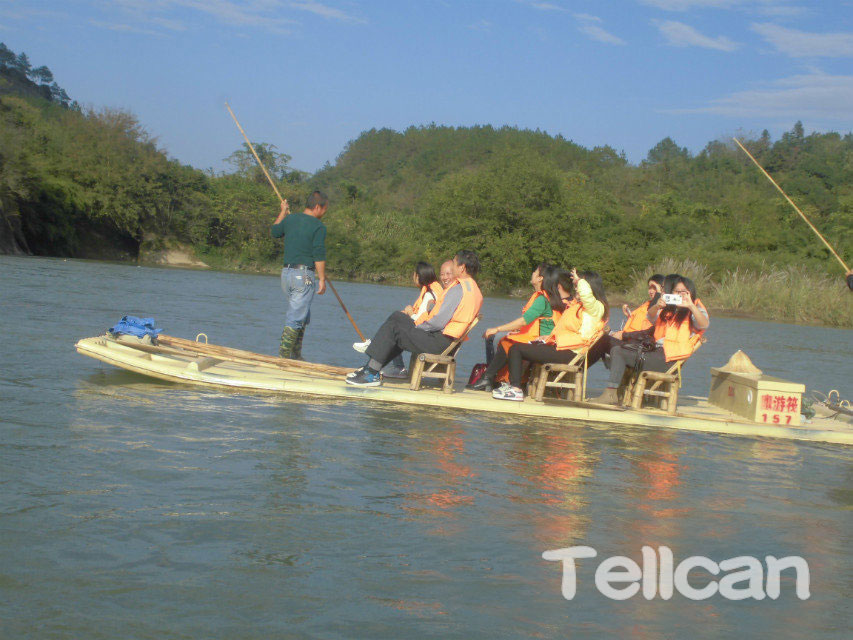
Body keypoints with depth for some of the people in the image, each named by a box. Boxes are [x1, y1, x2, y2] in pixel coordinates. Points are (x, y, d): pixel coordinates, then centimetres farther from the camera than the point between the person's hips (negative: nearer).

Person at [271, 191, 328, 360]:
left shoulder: (290, 219, 9)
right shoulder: (318, 226, -11)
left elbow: (274, 232, 28)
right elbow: (319, 255, -14)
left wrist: (283, 213, 40)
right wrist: (322, 279, -8)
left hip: (286, 272, 8)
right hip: (304, 276, -8)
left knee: (303, 316, 18)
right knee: (296, 318, -4)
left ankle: (296, 357, 21)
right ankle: (283, 356, -8)